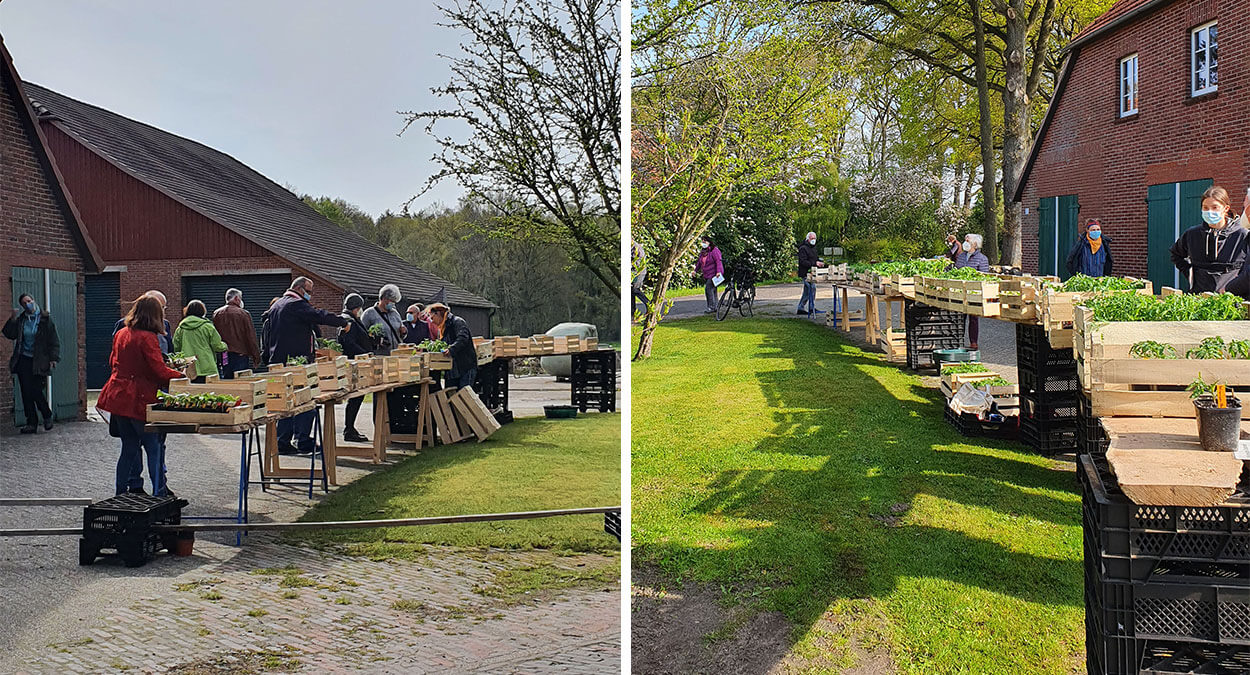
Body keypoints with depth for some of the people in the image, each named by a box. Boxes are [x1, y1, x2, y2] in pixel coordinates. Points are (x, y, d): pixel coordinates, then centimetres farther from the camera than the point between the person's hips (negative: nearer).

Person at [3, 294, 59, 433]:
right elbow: (9, 334, 5)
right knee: (26, 393, 1)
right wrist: (13, 319, -7)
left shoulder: (45, 319, -1)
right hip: (23, 361, 4)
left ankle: (47, 417, 14)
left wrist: (54, 358, -9)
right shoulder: (20, 320, 9)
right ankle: (31, 423, 8)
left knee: (36, 391, -10)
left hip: (39, 362, -4)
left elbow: (54, 341, -2)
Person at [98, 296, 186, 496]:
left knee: (130, 446, 16)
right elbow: (159, 370, -18)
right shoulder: (148, 338, -14)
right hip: (139, 399, -8)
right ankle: (160, 493, 1)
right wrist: (182, 375, -5)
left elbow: (113, 362, 22)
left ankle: (121, 492, 21)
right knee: (154, 447, 0)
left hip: (117, 396, 8)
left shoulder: (121, 333, 10)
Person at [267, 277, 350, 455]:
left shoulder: (276, 305, 20)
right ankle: (302, 441, -5)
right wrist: (344, 322, -10)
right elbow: (319, 316, -20)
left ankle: (283, 442, 13)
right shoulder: (297, 305, -12)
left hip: (278, 360, 10)